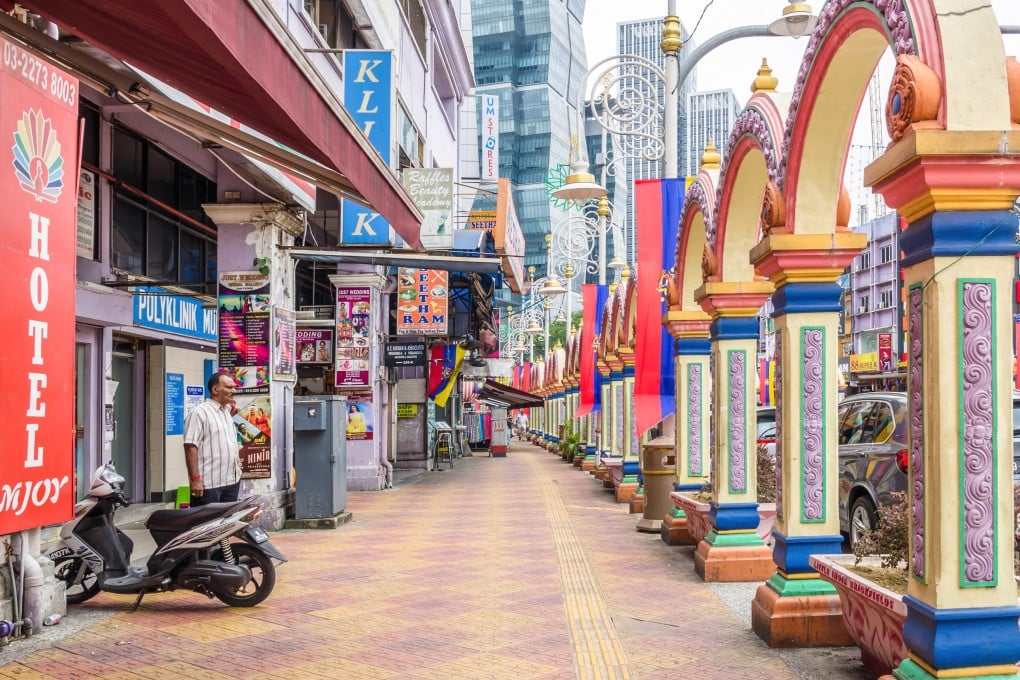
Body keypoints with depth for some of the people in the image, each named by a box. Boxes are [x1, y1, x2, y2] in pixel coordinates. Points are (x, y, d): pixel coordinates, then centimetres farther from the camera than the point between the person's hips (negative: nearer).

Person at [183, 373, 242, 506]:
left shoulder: (227, 412, 16)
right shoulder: (200, 413, -11)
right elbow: (190, 446, -17)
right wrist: (195, 479, -21)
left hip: (232, 481, 8)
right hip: (209, 484, -8)